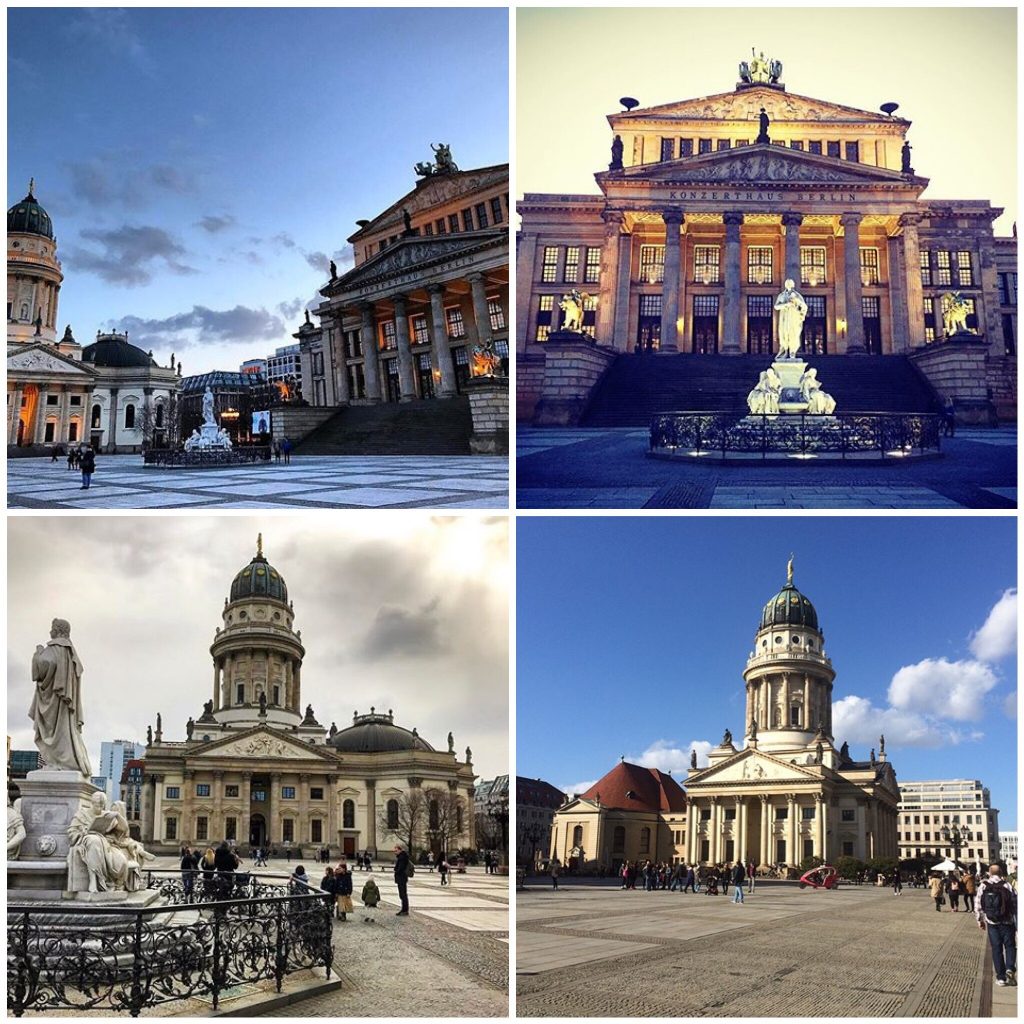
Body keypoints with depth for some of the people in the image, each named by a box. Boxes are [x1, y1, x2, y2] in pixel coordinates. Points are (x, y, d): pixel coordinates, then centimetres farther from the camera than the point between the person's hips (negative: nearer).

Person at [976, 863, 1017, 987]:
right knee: (1010, 945, 12)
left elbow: (978, 905, -1)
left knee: (996, 949, 9)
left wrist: (980, 920, 12)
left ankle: (1001, 977, 9)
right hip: (1007, 922, -1)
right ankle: (1010, 968, -11)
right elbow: (1015, 904, -6)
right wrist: (1018, 923, 2)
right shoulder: (1008, 886, -5)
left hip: (992, 923, 1)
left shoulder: (983, 886, -1)